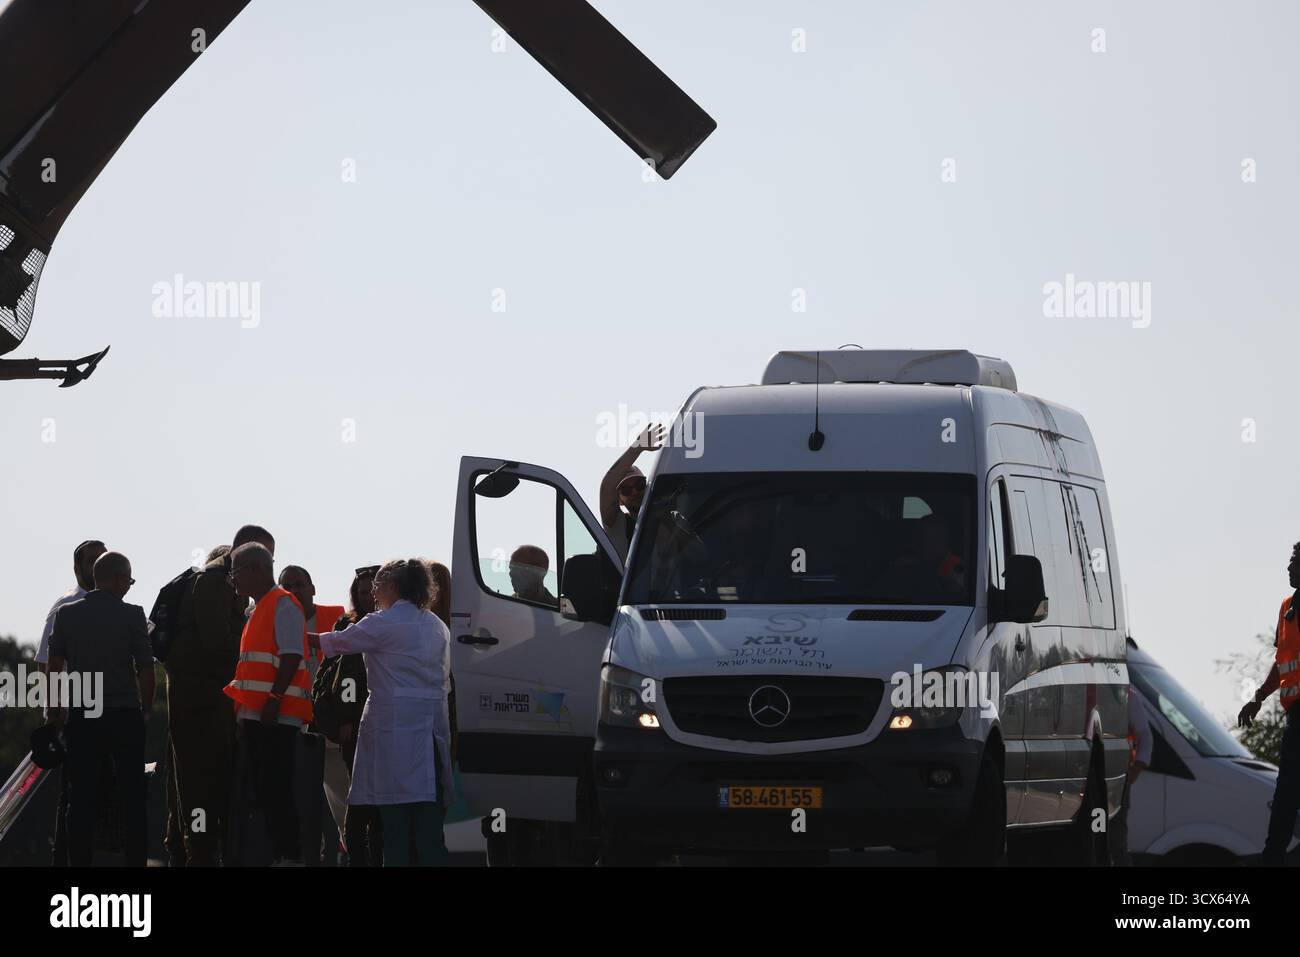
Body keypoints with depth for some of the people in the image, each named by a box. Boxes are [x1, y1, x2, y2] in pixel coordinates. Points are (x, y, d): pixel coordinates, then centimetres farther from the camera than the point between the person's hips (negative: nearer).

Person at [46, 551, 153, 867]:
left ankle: (80, 861, 3)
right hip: (125, 715, -2)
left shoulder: (67, 614, 1)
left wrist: (59, 709, 17)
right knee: (131, 797, 5)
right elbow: (146, 668, -5)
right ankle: (135, 860, 4)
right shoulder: (132, 615, -6)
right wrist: (146, 708, 9)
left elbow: (54, 665, 6)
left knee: (81, 799, 5)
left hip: (82, 716, 2)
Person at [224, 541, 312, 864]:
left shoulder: (283, 605, -8)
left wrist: (274, 699, -23)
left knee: (275, 792, -11)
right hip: (252, 715, 10)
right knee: (252, 790, 9)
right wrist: (241, 701, 19)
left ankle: (288, 855, -10)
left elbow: (291, 656, -17)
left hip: (276, 716, -10)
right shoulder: (258, 610, 22)